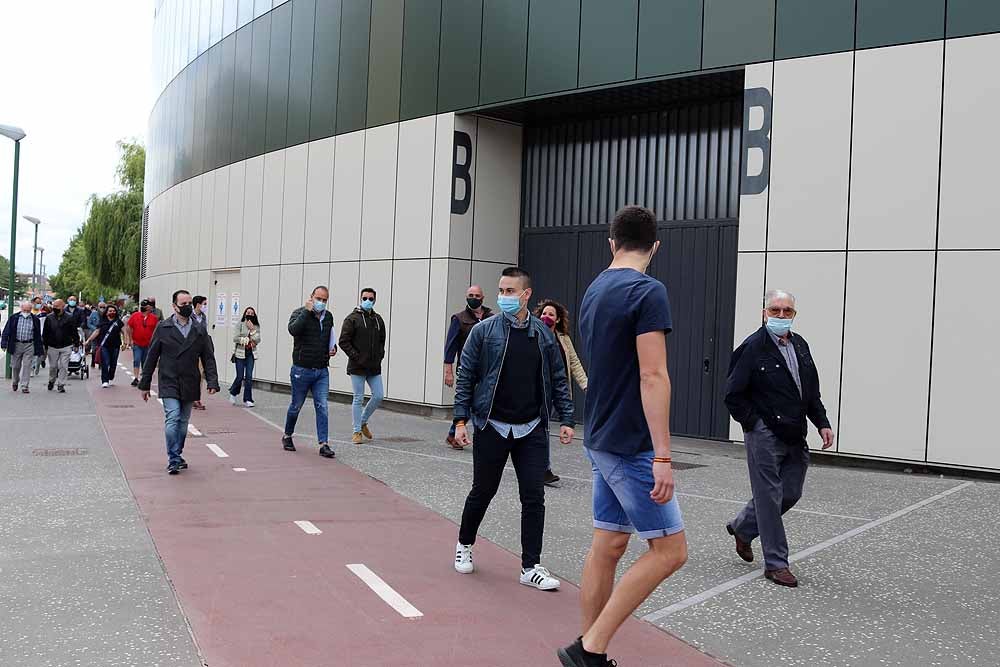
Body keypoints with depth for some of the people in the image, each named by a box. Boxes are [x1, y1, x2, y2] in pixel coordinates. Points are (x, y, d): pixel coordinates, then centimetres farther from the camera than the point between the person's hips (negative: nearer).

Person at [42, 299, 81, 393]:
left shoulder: (70, 318, -3)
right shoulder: (49, 318, 3)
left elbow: (74, 332, 3)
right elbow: (45, 333, 9)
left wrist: (76, 343, 2)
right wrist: (45, 344, 8)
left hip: (66, 347, -2)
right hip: (52, 347, 2)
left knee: (64, 366, -4)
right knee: (53, 366, 9)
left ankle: (61, 384, 3)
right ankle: (51, 381, 33)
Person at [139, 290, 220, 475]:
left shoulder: (200, 331, 7)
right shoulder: (163, 328, 2)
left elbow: (208, 358, 7)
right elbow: (151, 357, 4)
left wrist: (212, 382, -5)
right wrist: (144, 384, 4)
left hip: (189, 385, 3)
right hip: (169, 383, -3)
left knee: (183, 423, 10)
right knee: (172, 419, -15)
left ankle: (177, 456, 23)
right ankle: (173, 459, -10)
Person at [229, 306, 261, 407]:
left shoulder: (256, 327, 7)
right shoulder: (240, 324, -1)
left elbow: (257, 340, -4)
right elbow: (235, 338, -9)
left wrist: (252, 330, -12)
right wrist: (248, 340, -10)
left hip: (251, 354, 3)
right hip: (240, 353, -2)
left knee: (249, 377, -3)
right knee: (240, 377, -2)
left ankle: (248, 399, 3)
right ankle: (233, 393, 26)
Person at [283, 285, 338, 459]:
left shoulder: (328, 316, 10)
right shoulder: (300, 313, -7)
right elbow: (293, 329, -29)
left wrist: (333, 347, 9)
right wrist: (307, 311, -26)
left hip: (322, 371, 4)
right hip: (302, 370, -4)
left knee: (323, 407, -4)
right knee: (296, 406, 10)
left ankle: (324, 444, -5)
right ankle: (287, 436, 32)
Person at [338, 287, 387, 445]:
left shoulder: (378, 319, 12)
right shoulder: (352, 319, -5)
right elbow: (344, 341, -9)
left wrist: (380, 355, 6)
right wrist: (356, 357, -15)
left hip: (374, 367, 5)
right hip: (357, 367, -5)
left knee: (379, 396, 3)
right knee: (358, 399, 0)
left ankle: (363, 422, 24)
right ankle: (356, 431, 9)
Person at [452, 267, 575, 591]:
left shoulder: (544, 334, 4)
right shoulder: (484, 331, -3)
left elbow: (558, 380, 9)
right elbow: (465, 377, -2)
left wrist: (566, 419, 3)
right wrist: (461, 420, -8)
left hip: (532, 430, 2)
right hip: (492, 427, -2)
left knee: (534, 498, 0)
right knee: (483, 491, 10)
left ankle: (531, 567, 9)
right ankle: (464, 544, 35)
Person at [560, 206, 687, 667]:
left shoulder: (594, 290, 12)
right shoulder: (648, 291, -15)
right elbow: (652, 376, -21)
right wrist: (663, 456, -21)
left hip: (601, 440, 9)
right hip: (632, 445, -9)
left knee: (607, 547, 12)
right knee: (669, 551, -3)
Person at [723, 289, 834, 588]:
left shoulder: (800, 345, 11)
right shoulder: (752, 348, -10)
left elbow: (812, 391, 18)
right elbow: (733, 395, -10)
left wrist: (822, 423, 9)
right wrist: (755, 424, -10)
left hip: (795, 438, 7)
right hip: (765, 437, -7)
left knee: (791, 494, 13)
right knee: (770, 497, -1)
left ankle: (742, 528, 34)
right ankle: (776, 563, 8)